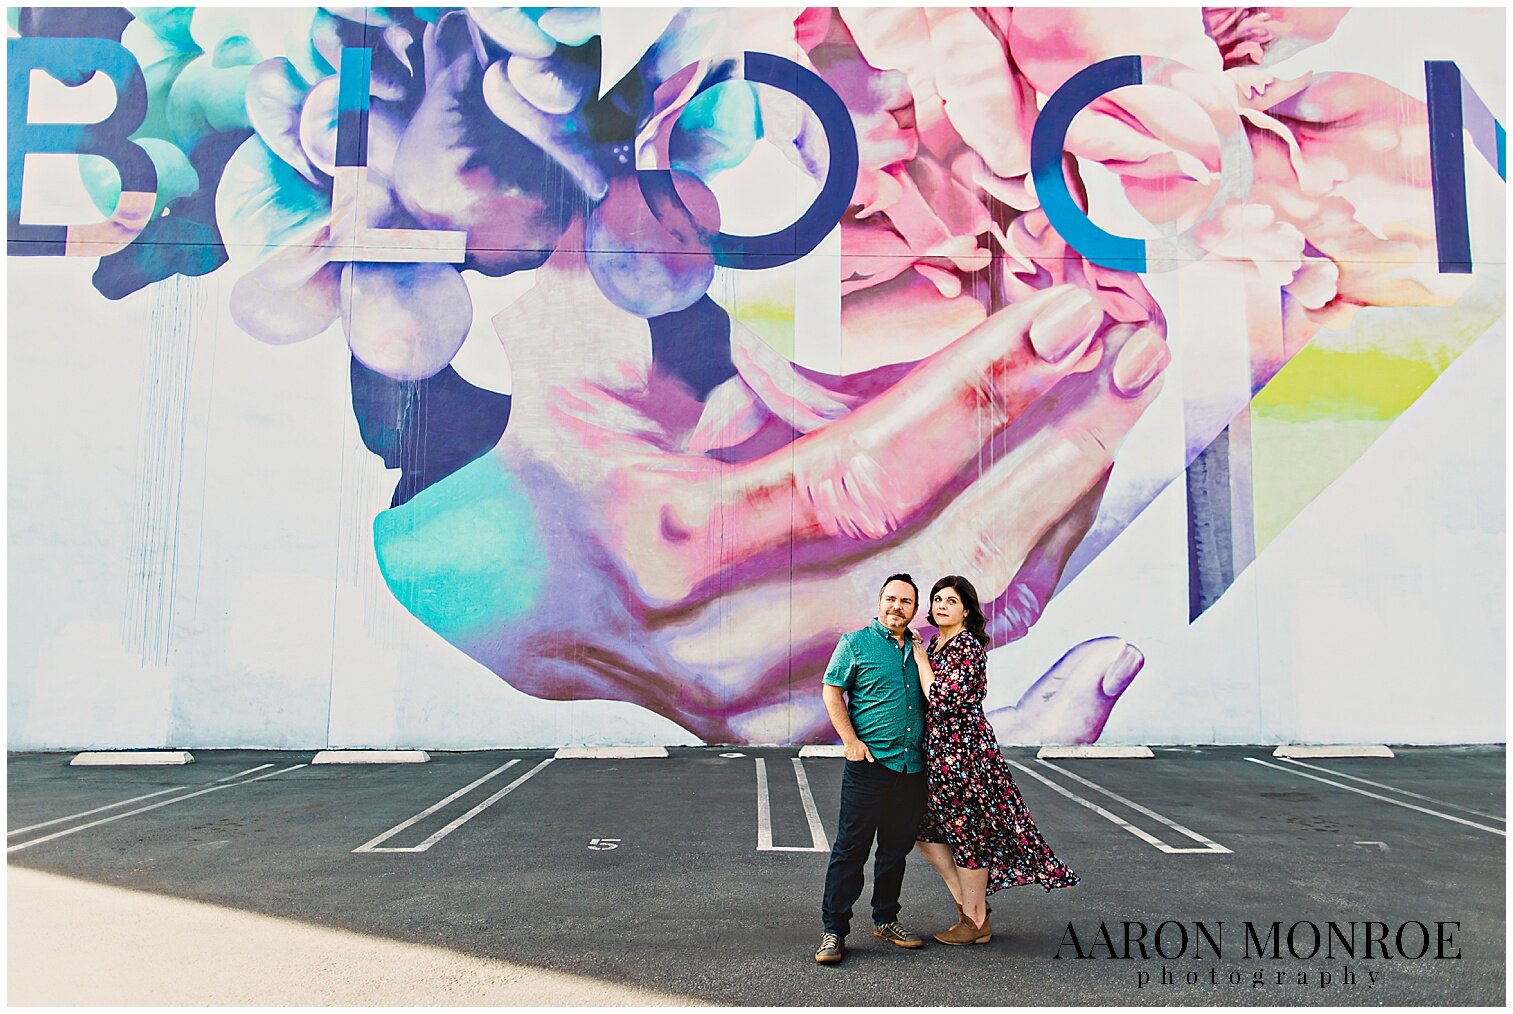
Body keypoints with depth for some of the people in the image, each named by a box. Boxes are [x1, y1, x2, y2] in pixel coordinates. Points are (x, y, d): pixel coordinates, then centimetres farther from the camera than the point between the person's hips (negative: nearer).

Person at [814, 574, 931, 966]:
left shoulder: (918, 649, 13)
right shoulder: (856, 643, -2)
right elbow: (831, 692, -3)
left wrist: (929, 744, 9)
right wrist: (851, 741, -11)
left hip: (912, 766, 5)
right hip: (869, 762, -5)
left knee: (897, 848, 14)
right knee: (851, 847, -3)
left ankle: (885, 919, 29)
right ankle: (833, 930, 6)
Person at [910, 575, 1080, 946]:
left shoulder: (968, 646, -15)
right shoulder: (935, 644, 11)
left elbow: (942, 698, -21)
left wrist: (921, 659, -12)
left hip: (962, 749, -9)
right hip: (938, 751, 9)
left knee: (965, 833, 3)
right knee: (926, 829, 14)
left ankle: (975, 922, 18)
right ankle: (967, 901, 28)